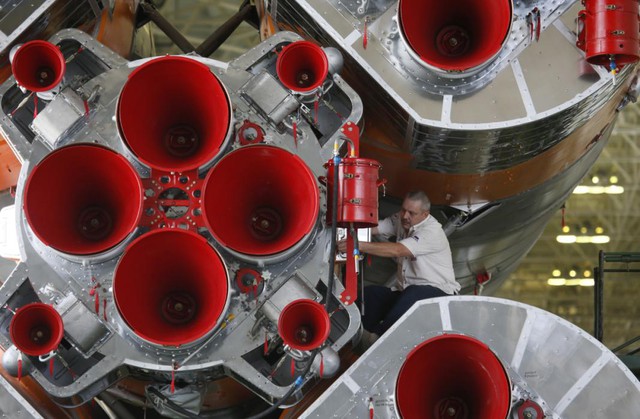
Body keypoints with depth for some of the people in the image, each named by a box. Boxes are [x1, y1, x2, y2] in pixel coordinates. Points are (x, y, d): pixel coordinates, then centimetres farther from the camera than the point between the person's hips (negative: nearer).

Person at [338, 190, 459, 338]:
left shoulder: (432, 232, -16)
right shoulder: (400, 220, 8)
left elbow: (396, 250, -29)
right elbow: (372, 228, -4)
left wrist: (359, 245, -36)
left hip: (437, 292, -7)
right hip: (405, 292, 7)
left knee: (413, 294, -38)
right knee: (368, 293, -14)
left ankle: (381, 334, -29)